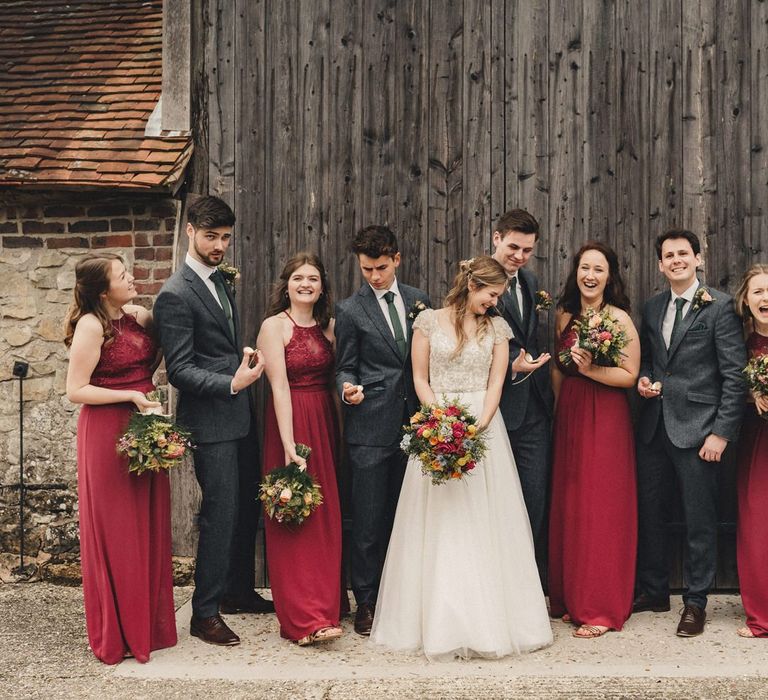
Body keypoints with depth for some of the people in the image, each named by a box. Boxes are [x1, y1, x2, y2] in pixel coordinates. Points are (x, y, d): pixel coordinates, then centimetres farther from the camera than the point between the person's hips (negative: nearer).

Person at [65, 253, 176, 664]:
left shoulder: (139, 317, 7)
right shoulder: (91, 325, -13)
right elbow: (76, 391, -14)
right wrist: (131, 396, -17)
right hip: (107, 432, -7)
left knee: (148, 527, 11)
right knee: (115, 532, 2)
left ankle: (148, 622, 24)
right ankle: (117, 633, 15)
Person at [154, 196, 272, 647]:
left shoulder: (220, 280, 13)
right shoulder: (176, 295, -15)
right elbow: (179, 370, -18)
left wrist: (248, 360, 5)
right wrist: (231, 383, -27)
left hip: (239, 415, 9)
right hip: (210, 421, -9)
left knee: (246, 507, 17)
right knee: (220, 513, -5)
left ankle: (238, 591, 32)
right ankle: (205, 613, 6)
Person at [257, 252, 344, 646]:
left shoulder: (329, 327, 11)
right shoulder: (275, 326, -6)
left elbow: (334, 380, 9)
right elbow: (279, 387, -13)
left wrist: (342, 433, -1)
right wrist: (290, 445, -19)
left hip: (325, 422, 6)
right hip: (290, 423, -6)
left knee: (326, 519, 11)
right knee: (294, 520, -3)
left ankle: (324, 604, 23)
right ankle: (304, 619, -1)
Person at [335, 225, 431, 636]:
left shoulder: (418, 300, 10)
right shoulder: (350, 310, 0)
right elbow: (345, 367, 3)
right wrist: (348, 388, -19)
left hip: (413, 423, 3)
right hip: (371, 427, -3)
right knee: (368, 519, 0)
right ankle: (366, 602, 12)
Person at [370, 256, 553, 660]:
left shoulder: (497, 328, 9)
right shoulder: (429, 321, 3)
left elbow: (495, 384, 2)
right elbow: (420, 379, 2)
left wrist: (478, 425, -14)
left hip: (484, 426, 2)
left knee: (484, 524, 0)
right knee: (439, 525, 0)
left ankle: (489, 622, 7)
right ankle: (440, 623, 7)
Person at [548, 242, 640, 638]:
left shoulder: (619, 319, -8)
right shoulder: (563, 316, 10)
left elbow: (630, 375, -10)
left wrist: (591, 369, -22)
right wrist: (559, 405, 8)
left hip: (606, 419, -6)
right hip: (568, 416, 6)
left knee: (601, 509, -2)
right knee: (568, 506, 8)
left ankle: (603, 609, 7)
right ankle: (569, 596, 20)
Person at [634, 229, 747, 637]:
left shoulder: (719, 307, -7)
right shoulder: (652, 308, 11)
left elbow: (734, 375, -10)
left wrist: (722, 432, -14)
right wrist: (644, 378, -1)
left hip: (696, 429, -6)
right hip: (654, 427, 6)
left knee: (699, 519, 3)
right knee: (647, 511, 13)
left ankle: (695, 602, 16)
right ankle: (653, 592, 28)